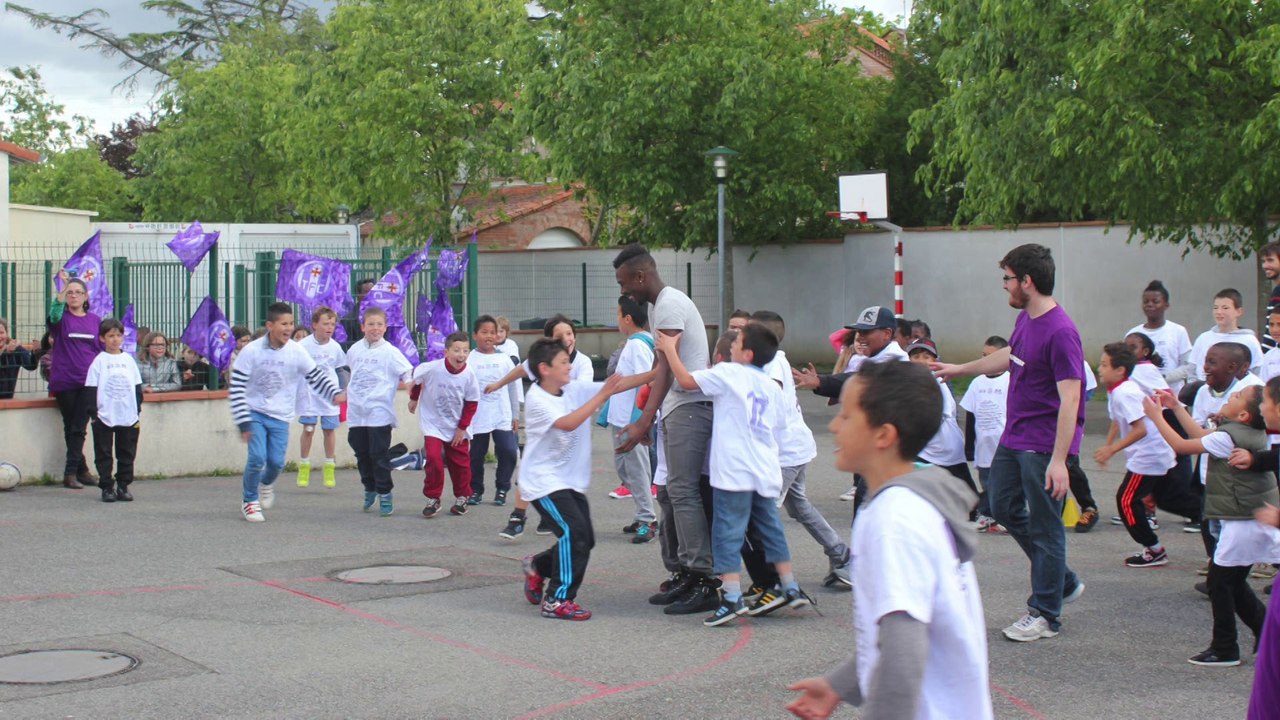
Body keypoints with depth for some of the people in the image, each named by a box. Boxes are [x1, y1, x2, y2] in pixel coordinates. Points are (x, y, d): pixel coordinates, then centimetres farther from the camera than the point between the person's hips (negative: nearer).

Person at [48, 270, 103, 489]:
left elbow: (103, 349, 15)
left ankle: (71, 472, 0)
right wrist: (63, 287, -33)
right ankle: (82, 470, 13)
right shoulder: (62, 318, 1)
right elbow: (54, 315, -23)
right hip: (64, 381, -1)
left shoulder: (95, 320, 9)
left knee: (78, 428, -3)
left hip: (89, 381, 1)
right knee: (70, 427, 6)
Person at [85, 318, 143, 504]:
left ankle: (123, 486, 15)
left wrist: (137, 412, 8)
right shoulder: (99, 361, -1)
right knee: (104, 455, 3)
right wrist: (93, 414, -8)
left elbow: (137, 388, 12)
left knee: (127, 454, 7)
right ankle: (106, 487, 10)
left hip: (128, 417, 3)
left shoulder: (128, 360, 8)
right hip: (104, 417, -3)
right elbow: (92, 389, -3)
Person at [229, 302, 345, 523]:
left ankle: (265, 485, 36)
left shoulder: (297, 352, -8)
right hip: (254, 413, -2)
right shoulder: (251, 351, -14)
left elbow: (316, 377, 4)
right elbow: (236, 387, -11)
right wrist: (243, 423, -15)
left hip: (280, 417, 2)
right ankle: (249, 500, 10)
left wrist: (335, 394, -12)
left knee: (276, 461, -1)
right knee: (257, 457, -15)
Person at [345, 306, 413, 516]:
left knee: (379, 455, -4)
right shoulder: (354, 349, 8)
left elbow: (409, 374, -9)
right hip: (356, 412, 5)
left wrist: (409, 383, -26)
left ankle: (384, 494, 6)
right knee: (362, 454, 13)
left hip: (380, 412, -5)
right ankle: (370, 489, 30)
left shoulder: (390, 352, -5)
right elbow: (346, 370, 26)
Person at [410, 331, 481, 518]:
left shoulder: (469, 375, -17)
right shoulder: (431, 369, -23)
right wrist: (413, 399, 12)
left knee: (460, 463, 8)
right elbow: (415, 379, 0)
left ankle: (461, 498, 28)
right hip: (433, 424, -2)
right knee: (434, 458, -15)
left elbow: (471, 404, -6)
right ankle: (433, 499, 1)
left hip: (457, 428, 2)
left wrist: (462, 427, -7)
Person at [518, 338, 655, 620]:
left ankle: (538, 566, 33)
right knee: (573, 531, -19)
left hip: (572, 481, 7)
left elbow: (617, 385, -2)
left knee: (583, 540, 8)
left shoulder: (575, 389, 1)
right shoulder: (536, 400, -17)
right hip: (544, 481, -7)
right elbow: (568, 423, -31)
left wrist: (657, 373, -10)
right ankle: (557, 600, -9)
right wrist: (602, 395, -31)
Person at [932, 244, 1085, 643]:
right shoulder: (1025, 319, 7)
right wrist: (959, 369, 40)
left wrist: (1058, 461, -29)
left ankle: (1045, 614, 12)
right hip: (1014, 437, 10)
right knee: (1005, 509, 18)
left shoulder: (1060, 332, -22)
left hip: (1044, 446, -10)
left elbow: (1069, 401, -25)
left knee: (1044, 527, 0)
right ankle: (1063, 582, 31)